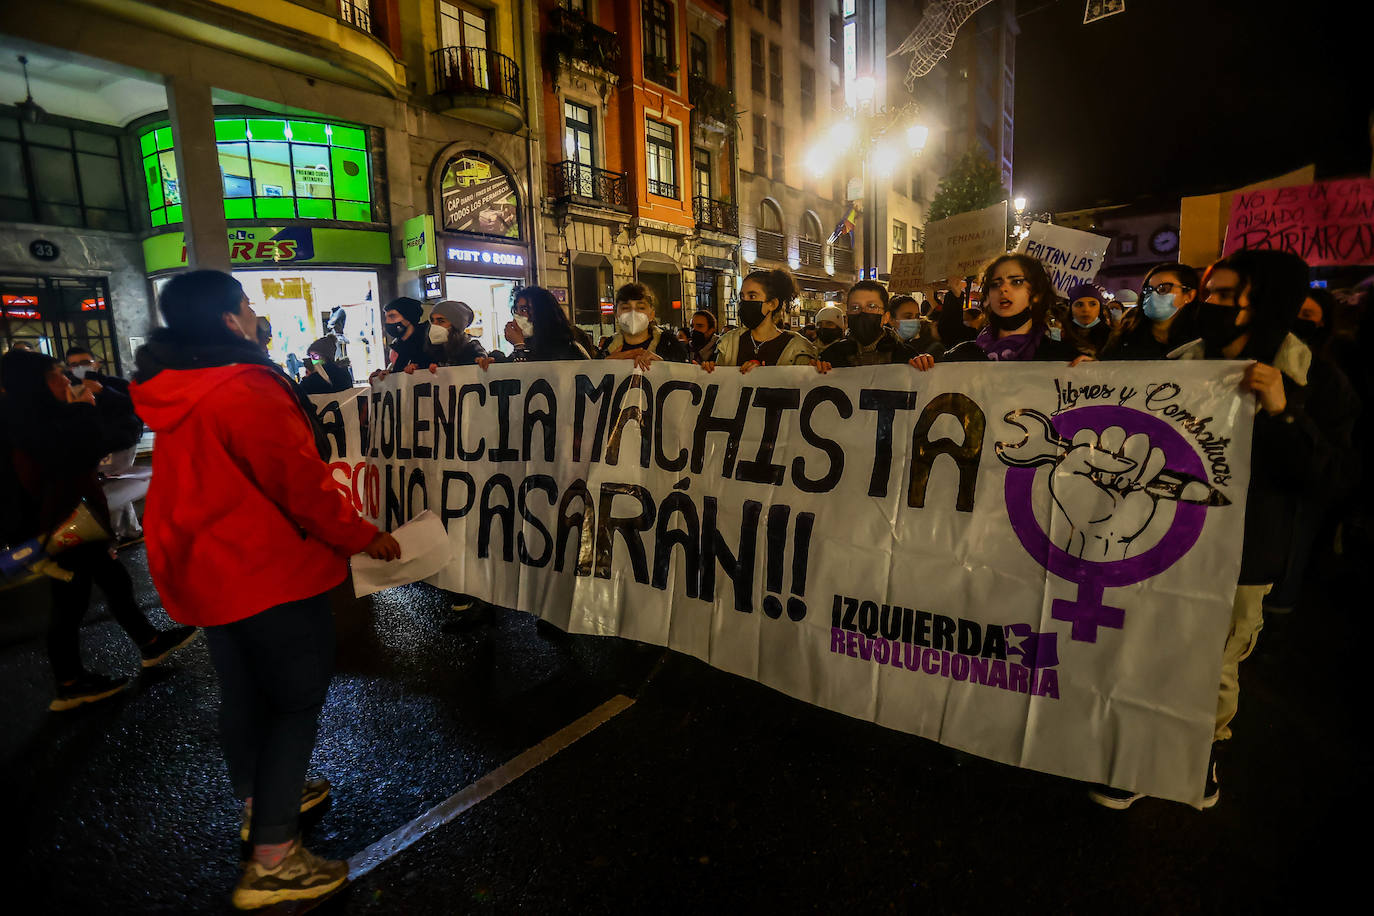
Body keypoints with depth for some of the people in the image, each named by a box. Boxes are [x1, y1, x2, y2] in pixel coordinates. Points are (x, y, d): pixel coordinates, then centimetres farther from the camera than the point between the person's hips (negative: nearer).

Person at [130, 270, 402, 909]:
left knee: (244, 691, 23)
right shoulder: (248, 388, -22)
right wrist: (364, 537, -8)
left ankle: (261, 801, 43)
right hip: (265, 569, -9)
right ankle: (271, 860, 9)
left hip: (202, 568, 9)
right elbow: (304, 484, -21)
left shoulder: (172, 393, 5)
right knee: (297, 699, 3)